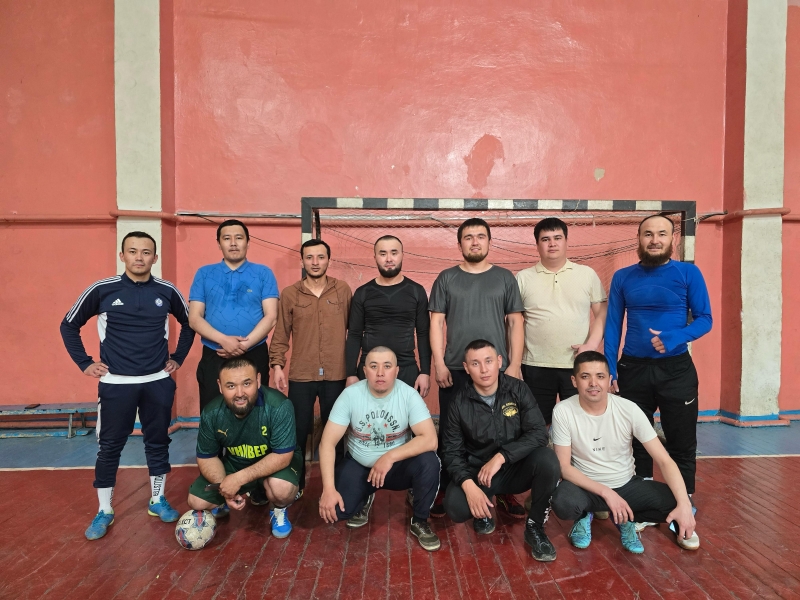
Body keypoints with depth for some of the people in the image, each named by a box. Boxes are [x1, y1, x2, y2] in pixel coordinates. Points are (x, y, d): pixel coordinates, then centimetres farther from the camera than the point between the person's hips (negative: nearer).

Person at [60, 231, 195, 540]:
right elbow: (69, 326, 5)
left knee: (158, 441, 11)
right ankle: (104, 511, 23)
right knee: (110, 446, 7)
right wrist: (85, 364, 0)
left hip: (158, 382, 2)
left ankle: (158, 500, 28)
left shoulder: (167, 291, -2)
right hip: (116, 383, -1)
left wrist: (178, 358, 8)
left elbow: (188, 323, 14)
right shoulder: (102, 290, -6)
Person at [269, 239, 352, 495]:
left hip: (336, 375, 0)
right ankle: (296, 483, 27)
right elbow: (280, 335, 4)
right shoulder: (289, 294, 2)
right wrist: (277, 365, -5)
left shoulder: (343, 290, 3)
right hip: (301, 376, 0)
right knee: (298, 431, 9)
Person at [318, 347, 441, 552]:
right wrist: (328, 489, -27)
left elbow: (430, 440, -27)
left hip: (398, 465, 0)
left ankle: (420, 521, -2)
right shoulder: (350, 394, -18)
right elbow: (327, 443, -18)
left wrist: (390, 457, -34)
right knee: (333, 509, -21)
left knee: (428, 461, -30)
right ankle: (364, 500, 16)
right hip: (358, 465, 1)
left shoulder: (409, 395, -19)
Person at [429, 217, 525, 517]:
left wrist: (514, 365, -2)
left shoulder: (505, 277, 7)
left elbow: (516, 323, 5)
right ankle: (445, 490, 20)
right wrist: (439, 364, -5)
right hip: (455, 370, 0)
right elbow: (437, 323, 3)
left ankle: (505, 491, 22)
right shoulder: (446, 278, 6)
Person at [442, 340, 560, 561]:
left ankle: (535, 527, -6)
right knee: (455, 508, -29)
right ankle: (483, 511, 11)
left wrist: (501, 456, -28)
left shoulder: (518, 390, -10)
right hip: (476, 472, 0)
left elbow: (539, 433, -17)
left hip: (516, 468, 1)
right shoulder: (460, 402, -9)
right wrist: (468, 485, -25)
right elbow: (452, 452, -7)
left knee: (548, 460, -30)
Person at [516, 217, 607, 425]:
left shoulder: (587, 274, 6)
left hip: (577, 366, 0)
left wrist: (591, 345, -10)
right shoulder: (523, 278, 5)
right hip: (536, 367, 0)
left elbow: (602, 314, 5)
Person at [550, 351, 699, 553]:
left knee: (676, 502, -23)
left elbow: (664, 461, -15)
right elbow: (564, 466, -15)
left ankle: (624, 519, 6)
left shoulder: (629, 410, -15)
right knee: (563, 503, -35)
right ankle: (585, 516, 4)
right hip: (587, 487, -2)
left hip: (627, 485, 2)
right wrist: (606, 493, -25)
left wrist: (684, 505, -28)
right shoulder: (563, 412, -19)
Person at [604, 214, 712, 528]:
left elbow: (705, 319, -4)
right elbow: (612, 325, 1)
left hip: (677, 369, -1)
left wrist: (675, 337, -23)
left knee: (682, 443, 7)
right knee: (636, 441, 12)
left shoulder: (689, 273, -3)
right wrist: (610, 368, -7)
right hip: (632, 369, 2)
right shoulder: (622, 277, 2)